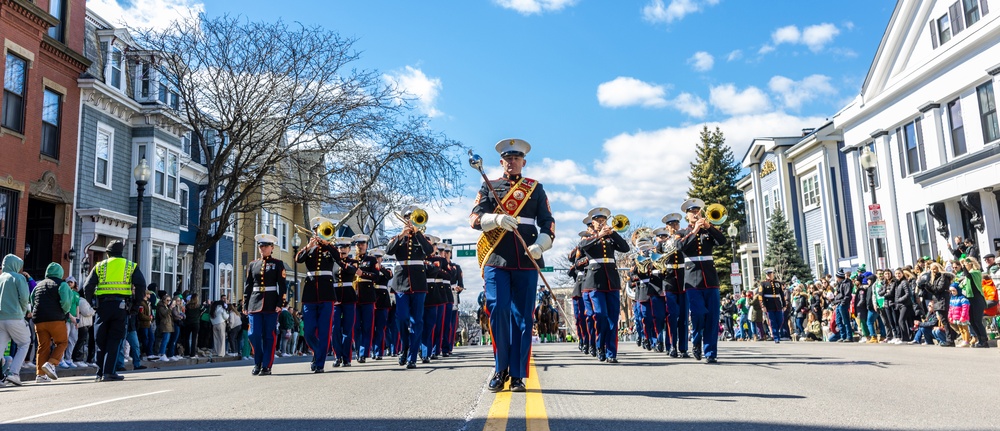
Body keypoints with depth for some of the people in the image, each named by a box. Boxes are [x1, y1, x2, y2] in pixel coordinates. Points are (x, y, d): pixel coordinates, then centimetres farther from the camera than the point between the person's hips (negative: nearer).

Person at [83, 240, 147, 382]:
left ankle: (100, 373, 14)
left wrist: (92, 304, 14)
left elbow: (88, 287, 3)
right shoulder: (131, 266, 10)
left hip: (102, 305, 1)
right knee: (115, 340, 2)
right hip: (121, 306, -1)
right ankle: (109, 372, -6)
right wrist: (135, 305, 5)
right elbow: (141, 286, -2)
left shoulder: (100, 266, 12)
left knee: (101, 341, 10)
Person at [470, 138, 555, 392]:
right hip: (495, 259, 0)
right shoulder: (489, 187, 15)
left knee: (523, 317, 0)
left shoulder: (536, 188, 15)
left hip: (526, 261, 0)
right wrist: (497, 219, -18)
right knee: (498, 311, -8)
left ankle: (518, 375, 7)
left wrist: (540, 245, -12)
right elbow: (475, 218, 2)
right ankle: (500, 370, 9)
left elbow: (547, 222, 8)